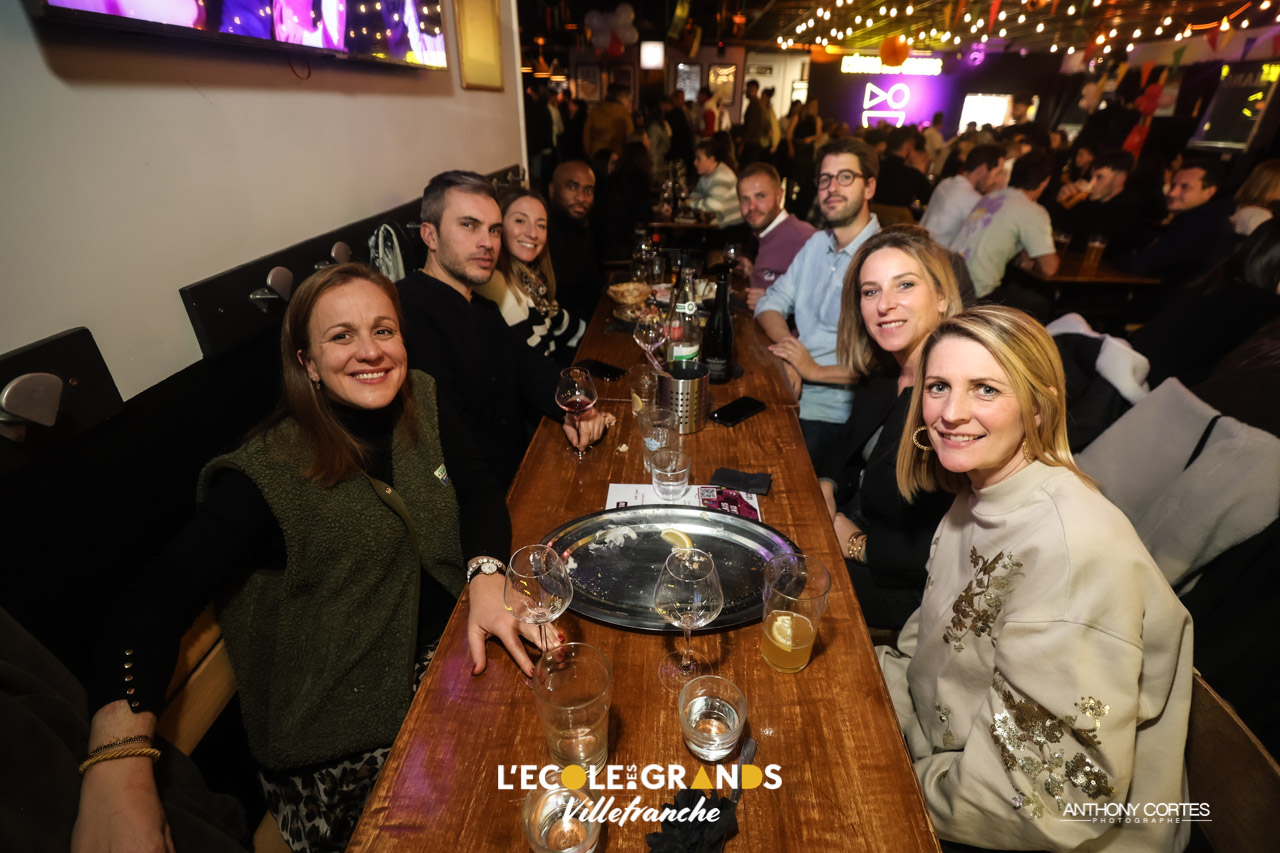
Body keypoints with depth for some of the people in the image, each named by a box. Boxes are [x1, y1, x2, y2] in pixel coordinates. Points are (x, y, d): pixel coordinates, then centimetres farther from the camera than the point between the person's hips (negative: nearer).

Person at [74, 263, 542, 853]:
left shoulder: (421, 403, -3)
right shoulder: (270, 473, -17)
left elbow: (479, 490, -2)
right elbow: (156, 601, -21)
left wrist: (487, 578, -21)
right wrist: (117, 768, -36)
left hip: (449, 649, 5)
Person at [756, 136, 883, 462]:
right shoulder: (817, 244, 15)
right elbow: (771, 302, 12)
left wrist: (817, 371, -19)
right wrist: (789, 351, -8)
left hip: (830, 412, -7)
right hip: (785, 387, 7)